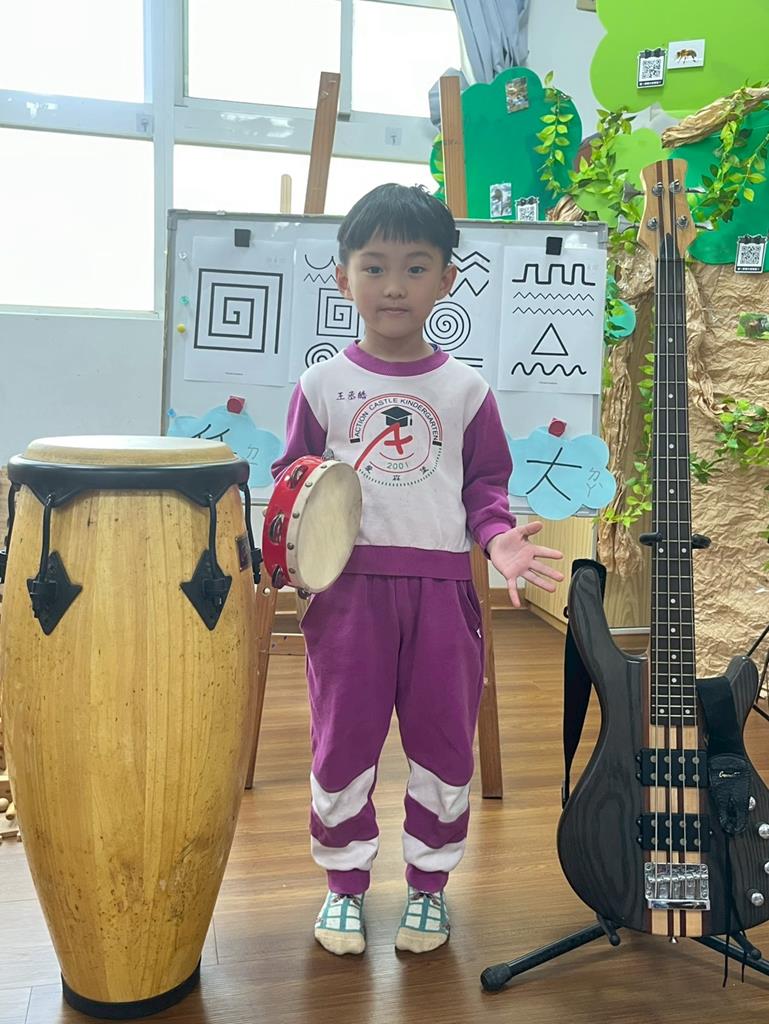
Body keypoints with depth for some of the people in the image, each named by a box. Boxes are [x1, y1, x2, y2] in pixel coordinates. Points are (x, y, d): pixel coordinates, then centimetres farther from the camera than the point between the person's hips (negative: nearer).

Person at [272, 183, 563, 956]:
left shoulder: (465, 390, 5)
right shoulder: (321, 384, 4)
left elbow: (486, 481, 9)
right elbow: (293, 480, 8)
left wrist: (499, 536, -10)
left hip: (442, 587, 1)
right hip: (347, 585, 0)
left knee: (443, 743, 10)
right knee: (343, 740, 8)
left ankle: (428, 885, 31)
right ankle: (345, 884, 29)